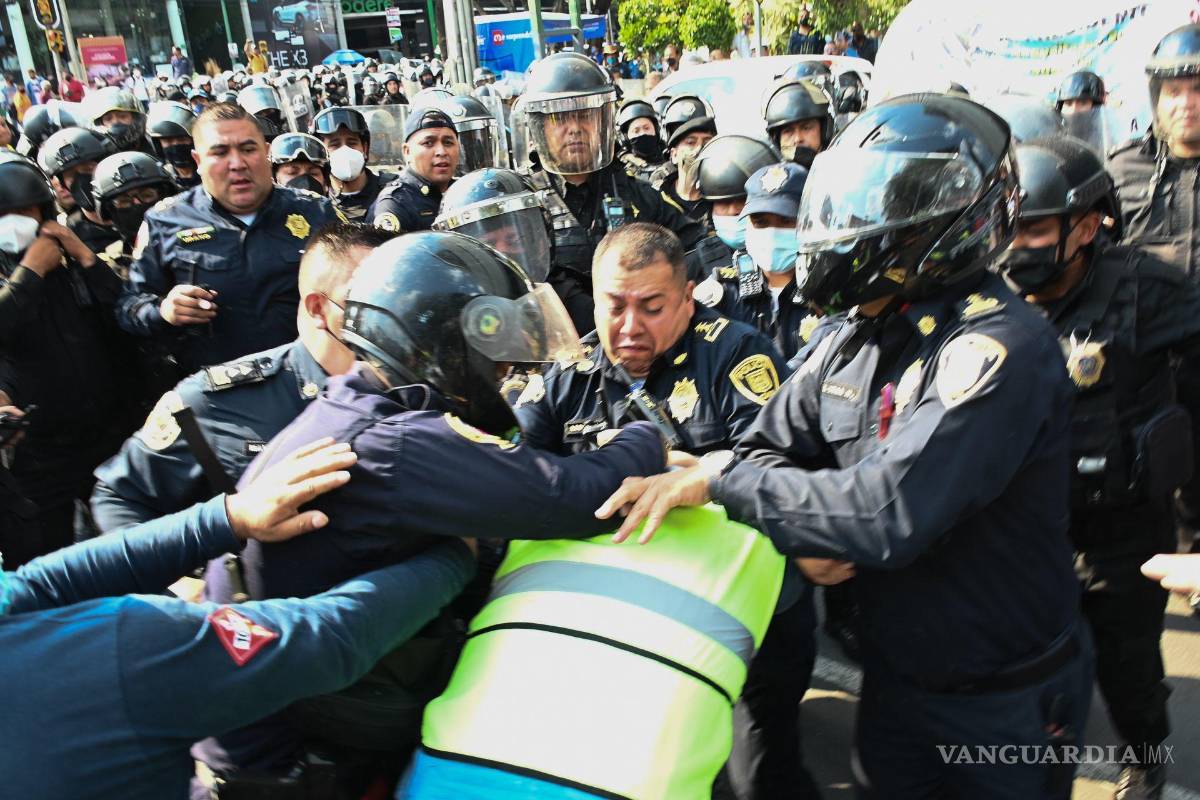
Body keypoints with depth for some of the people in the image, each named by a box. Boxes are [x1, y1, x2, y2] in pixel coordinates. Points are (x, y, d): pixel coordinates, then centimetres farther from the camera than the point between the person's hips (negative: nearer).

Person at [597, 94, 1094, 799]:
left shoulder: (999, 346, -27)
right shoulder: (858, 340, -2)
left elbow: (890, 512, -35)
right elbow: (767, 446, 0)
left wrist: (716, 481, -29)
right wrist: (806, 535, -20)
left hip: (1005, 705, -6)